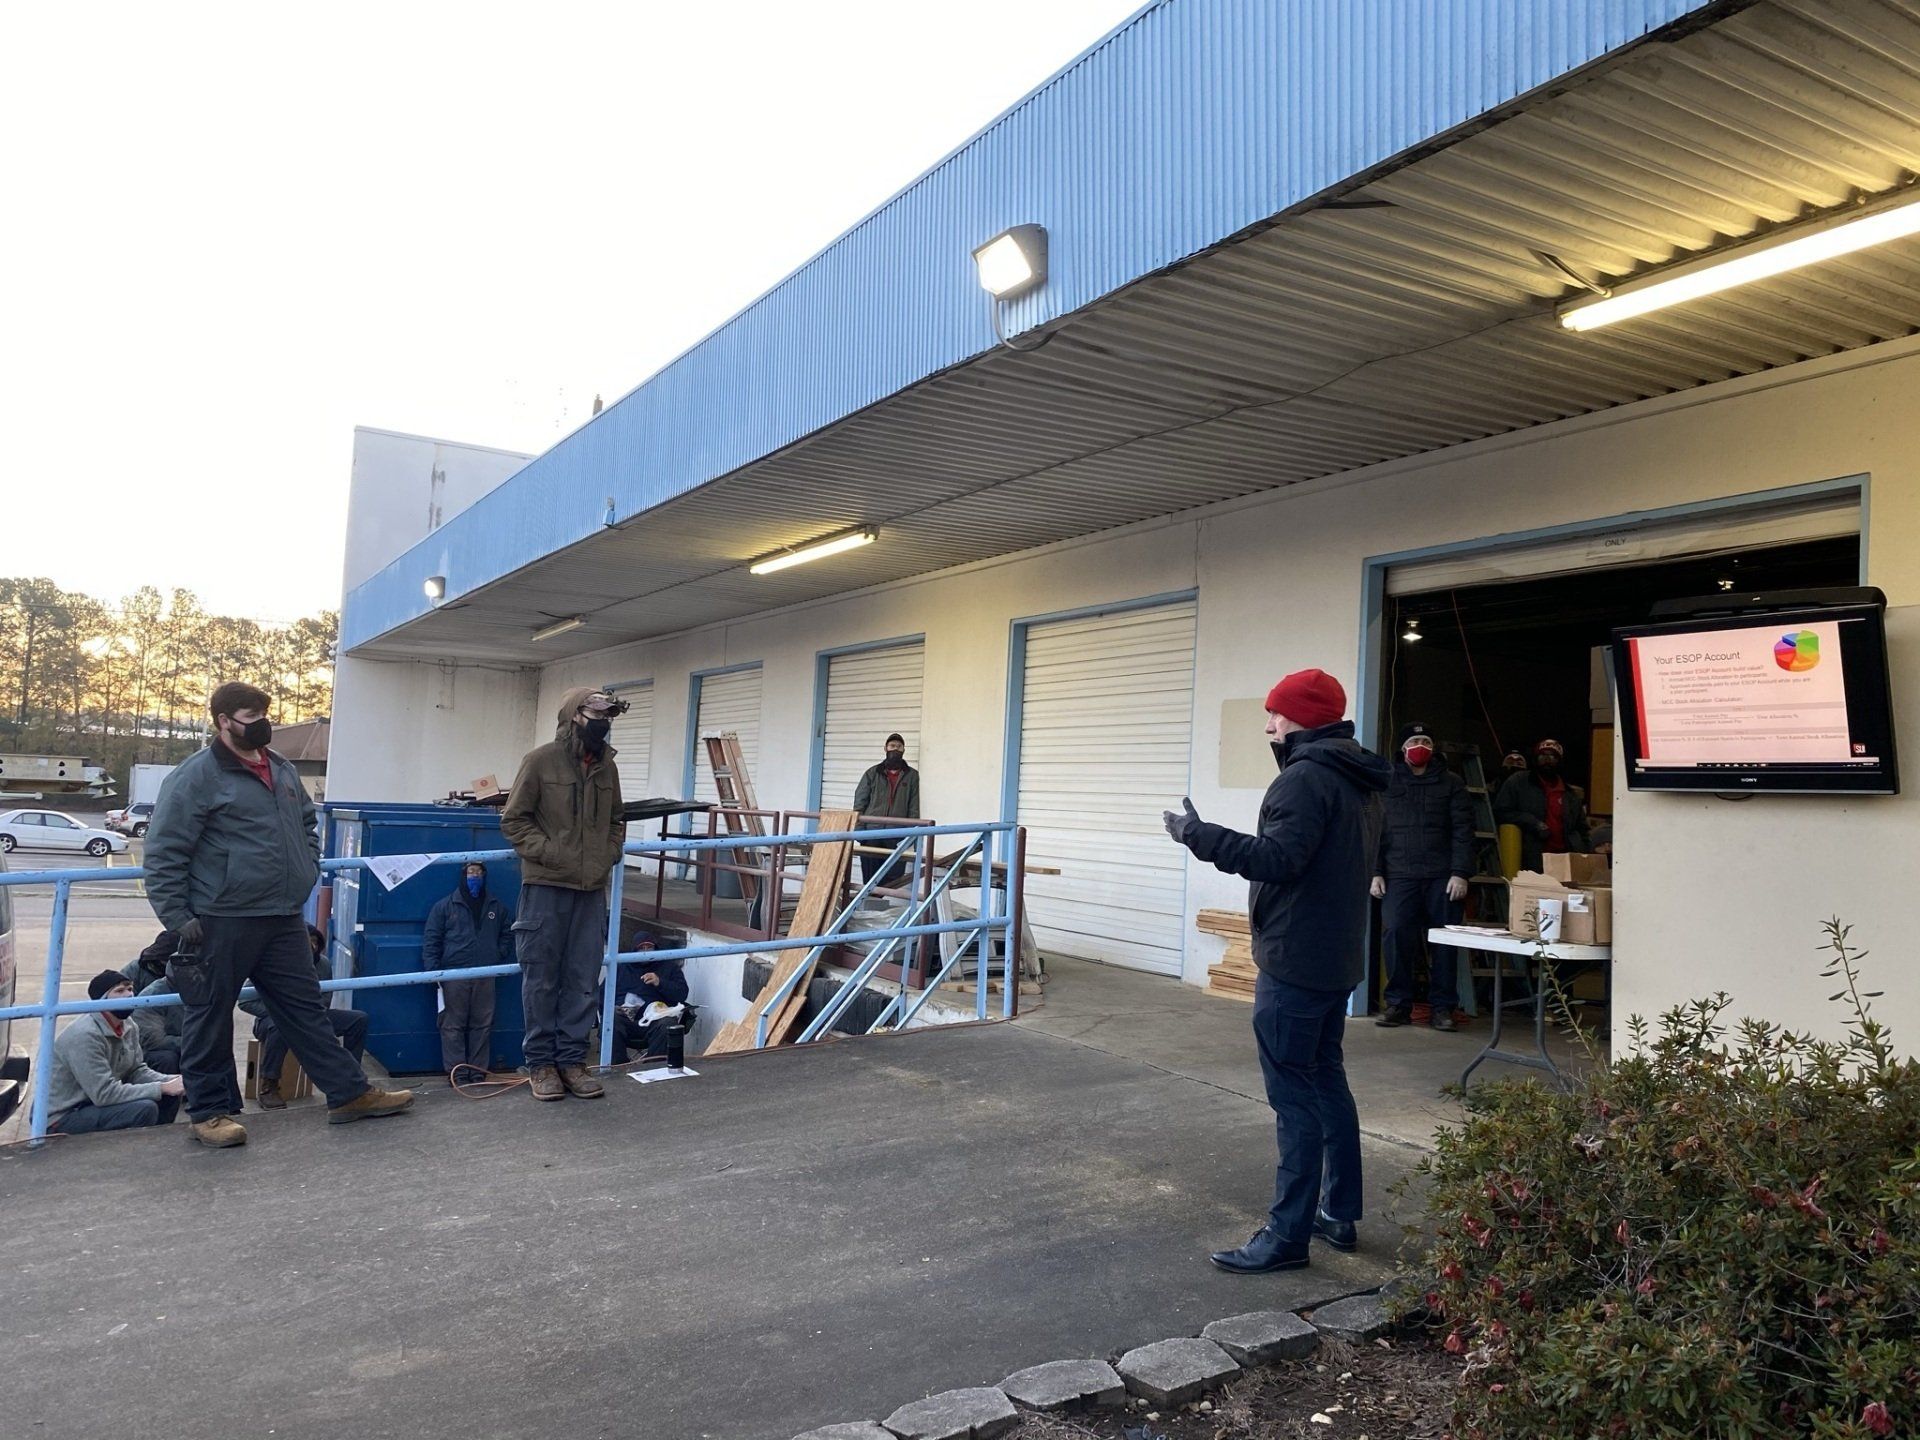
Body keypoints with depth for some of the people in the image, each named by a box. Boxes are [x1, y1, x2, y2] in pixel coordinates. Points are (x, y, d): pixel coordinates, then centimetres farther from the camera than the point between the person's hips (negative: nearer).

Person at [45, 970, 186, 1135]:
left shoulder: (129, 1028, 1)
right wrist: (162, 1088, -25)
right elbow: (104, 1094, -27)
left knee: (170, 1095, -4)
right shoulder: (85, 1035, -25)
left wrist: (174, 1081, -14)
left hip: (95, 1103, 8)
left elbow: (137, 1071, 4)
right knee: (144, 1109, -27)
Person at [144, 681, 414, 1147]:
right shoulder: (196, 777, -10)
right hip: (220, 921, -7)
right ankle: (209, 1111, 22)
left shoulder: (283, 770, 13)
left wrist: (308, 871, 16)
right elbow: (163, 854, -11)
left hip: (283, 918, 7)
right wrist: (178, 918, -14)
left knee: (306, 1008, 12)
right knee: (211, 1017, 7)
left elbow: (308, 824, 29)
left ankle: (349, 1093, 18)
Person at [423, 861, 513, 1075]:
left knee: (482, 1025, 3)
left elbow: (508, 933, 24)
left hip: (485, 976, 2)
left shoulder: (497, 906, 13)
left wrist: (500, 955, 8)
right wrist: (432, 971, -5)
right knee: (453, 1025, -3)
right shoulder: (444, 906, 6)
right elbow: (431, 940, 4)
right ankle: (455, 1069, 2)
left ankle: (478, 1069, 10)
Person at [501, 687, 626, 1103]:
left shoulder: (606, 766, 10)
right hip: (546, 886, -5)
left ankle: (572, 1059, 17)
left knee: (584, 981, 7)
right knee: (542, 978, 4)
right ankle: (541, 1063, 14)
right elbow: (514, 820, -3)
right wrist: (550, 853, -12)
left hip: (592, 890, 5)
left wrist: (609, 854, 7)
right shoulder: (541, 760, -5)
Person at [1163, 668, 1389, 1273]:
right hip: (1338, 957, 10)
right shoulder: (1360, 782, 14)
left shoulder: (1307, 776, -18)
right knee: (1326, 1079, 18)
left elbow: (1278, 858, -27)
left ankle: (1287, 1235, 1)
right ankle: (1340, 1214, 27)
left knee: (1294, 1094, -5)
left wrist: (1202, 835, -22)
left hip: (1295, 962, -10)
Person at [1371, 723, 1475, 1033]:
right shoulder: (1388, 783, 12)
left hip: (1442, 878, 0)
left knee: (1444, 942, 1)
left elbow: (1463, 831, 2)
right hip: (1400, 877, 0)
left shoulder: (1451, 783, 9)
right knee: (1395, 935, -11)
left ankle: (1442, 1007, 13)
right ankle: (1399, 1004, 1)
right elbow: (1377, 830, 10)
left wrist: (1460, 874, -7)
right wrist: (1376, 872, 2)